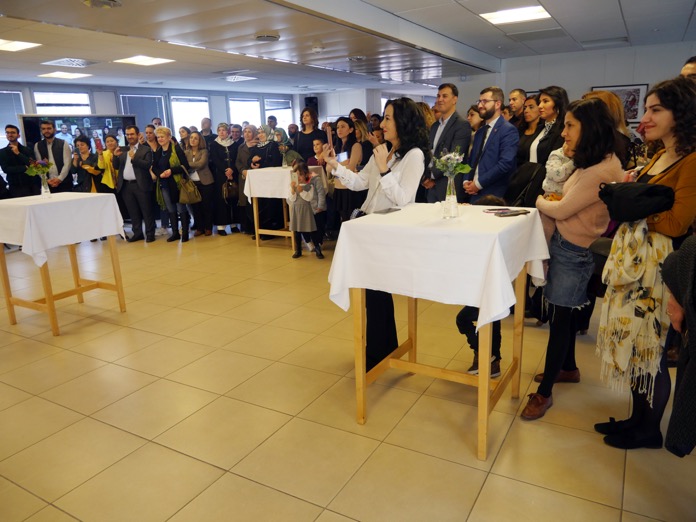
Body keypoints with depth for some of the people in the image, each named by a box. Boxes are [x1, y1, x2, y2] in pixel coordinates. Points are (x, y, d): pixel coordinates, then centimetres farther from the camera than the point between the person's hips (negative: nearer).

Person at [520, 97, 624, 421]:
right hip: (565, 245, 9)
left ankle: (544, 392, 10)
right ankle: (568, 368, 40)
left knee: (559, 318, -2)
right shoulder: (595, 163, 10)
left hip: (574, 252, -9)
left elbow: (562, 210, -18)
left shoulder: (602, 170, -23)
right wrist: (551, 201, -7)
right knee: (564, 314, 20)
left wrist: (540, 201, 0)